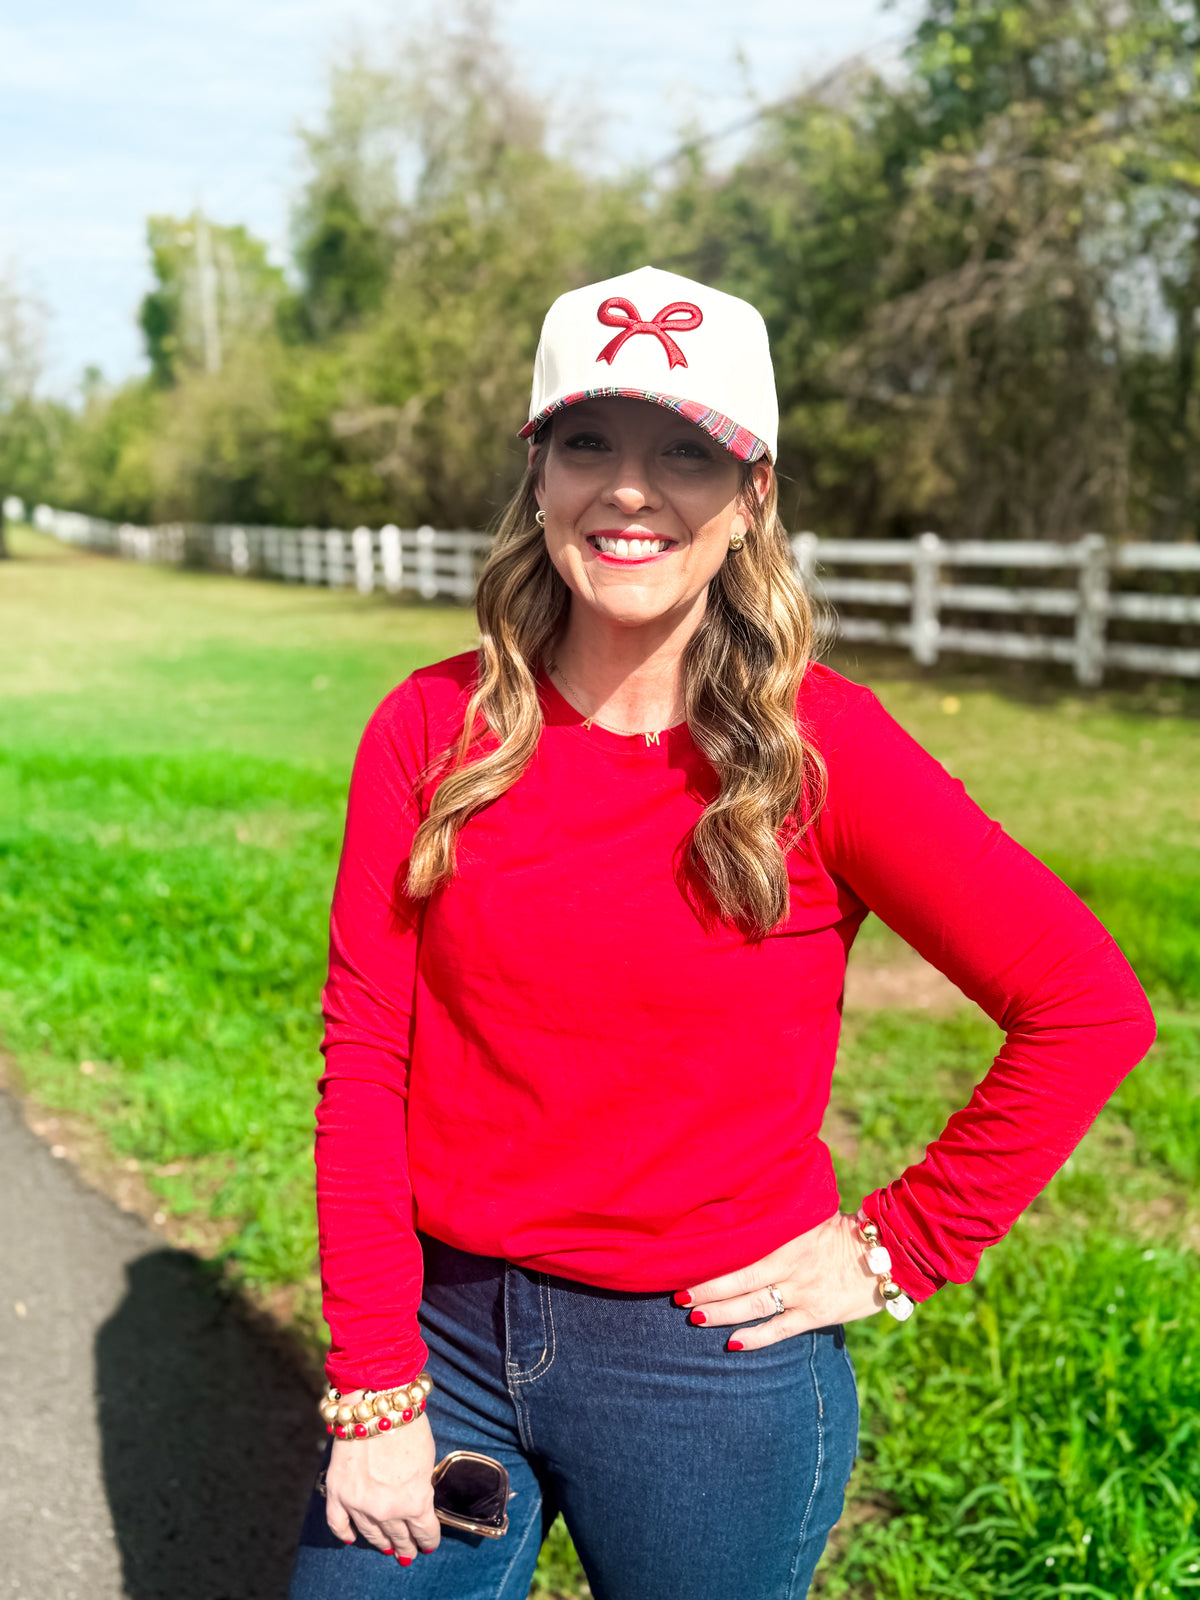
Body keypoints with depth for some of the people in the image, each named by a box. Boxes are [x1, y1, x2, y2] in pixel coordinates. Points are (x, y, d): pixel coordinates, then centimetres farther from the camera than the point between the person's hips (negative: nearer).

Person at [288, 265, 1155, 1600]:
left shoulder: (817, 747, -12)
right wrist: (373, 1393, -6)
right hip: (446, 1331, 3)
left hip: (712, 1368, -2)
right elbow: (365, 1059, -4)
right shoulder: (429, 731, -5)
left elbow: (1089, 1009, -9)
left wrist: (899, 1247, -7)